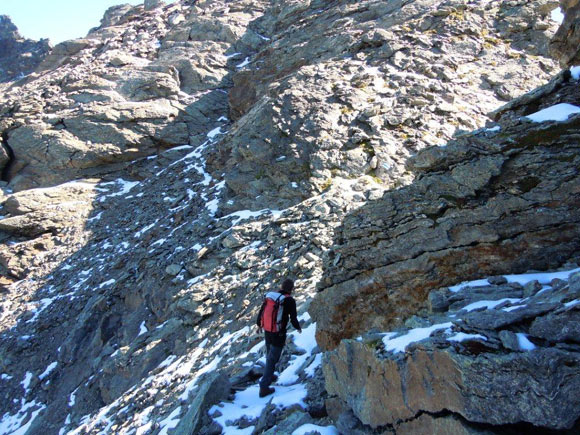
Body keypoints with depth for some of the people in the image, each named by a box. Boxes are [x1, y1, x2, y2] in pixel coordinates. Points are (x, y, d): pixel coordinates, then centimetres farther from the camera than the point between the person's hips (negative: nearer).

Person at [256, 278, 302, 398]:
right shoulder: (290, 301, -18)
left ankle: (269, 376, 46)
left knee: (269, 355, 27)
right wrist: (298, 328, 9)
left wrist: (259, 324, 23)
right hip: (279, 334, -6)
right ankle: (264, 387, 10)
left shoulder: (270, 295, -1)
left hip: (267, 332, 6)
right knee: (272, 360, 5)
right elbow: (293, 319, -13)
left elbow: (261, 311, 6)